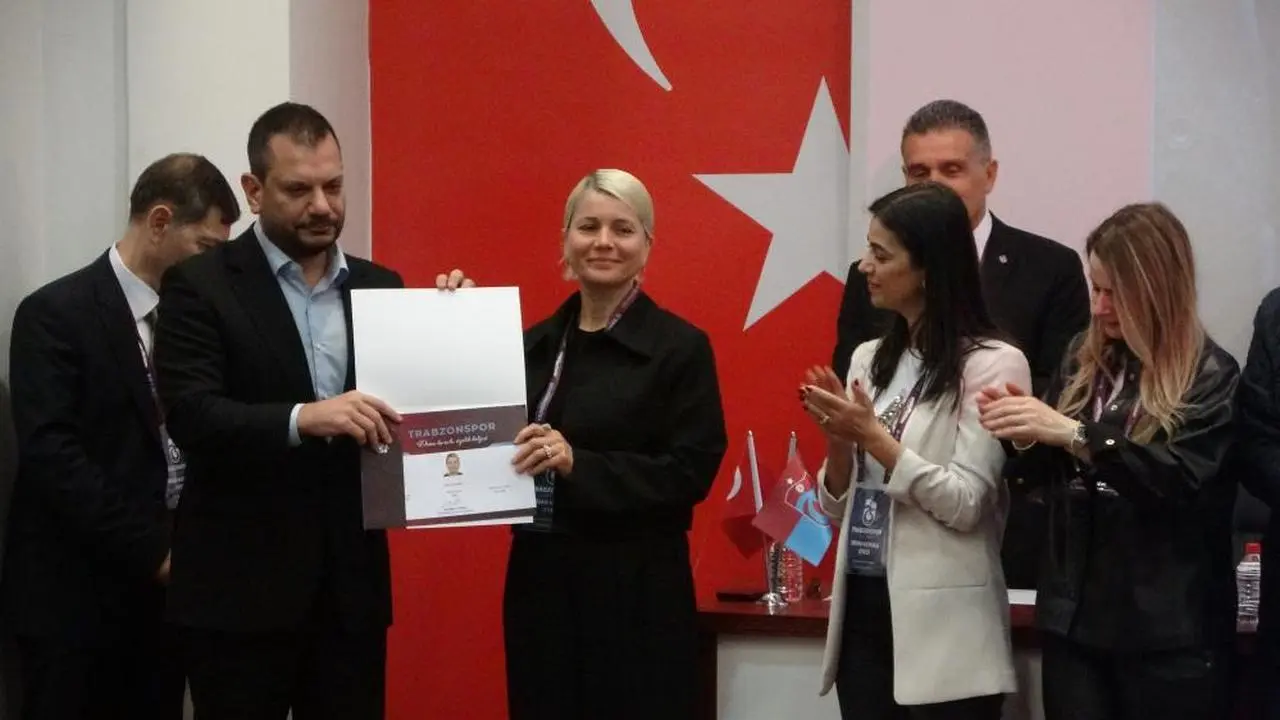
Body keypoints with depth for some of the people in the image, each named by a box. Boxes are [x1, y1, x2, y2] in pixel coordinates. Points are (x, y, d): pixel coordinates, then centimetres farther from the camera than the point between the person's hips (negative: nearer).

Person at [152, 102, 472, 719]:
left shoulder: (380, 287, 9)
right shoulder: (201, 286, -4)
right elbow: (190, 415, -16)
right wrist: (302, 418, -30)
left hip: (353, 585, 4)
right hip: (240, 589, -4)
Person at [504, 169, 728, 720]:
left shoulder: (681, 347, -6)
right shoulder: (536, 343, 10)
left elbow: (692, 473, -12)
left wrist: (577, 465, -23)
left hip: (635, 591, -5)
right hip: (539, 583, 5)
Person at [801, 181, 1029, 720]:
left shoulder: (992, 363, -10)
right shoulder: (868, 359, 7)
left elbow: (966, 504, -15)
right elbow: (838, 508, 11)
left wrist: (873, 436, -16)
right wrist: (839, 442, -7)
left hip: (941, 625, -6)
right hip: (862, 608, 6)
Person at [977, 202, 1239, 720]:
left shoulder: (1212, 376, -7)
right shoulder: (1083, 357, 8)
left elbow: (1180, 480, -20)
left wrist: (1073, 434, -28)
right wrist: (1027, 436, -7)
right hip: (1073, 617, 4)